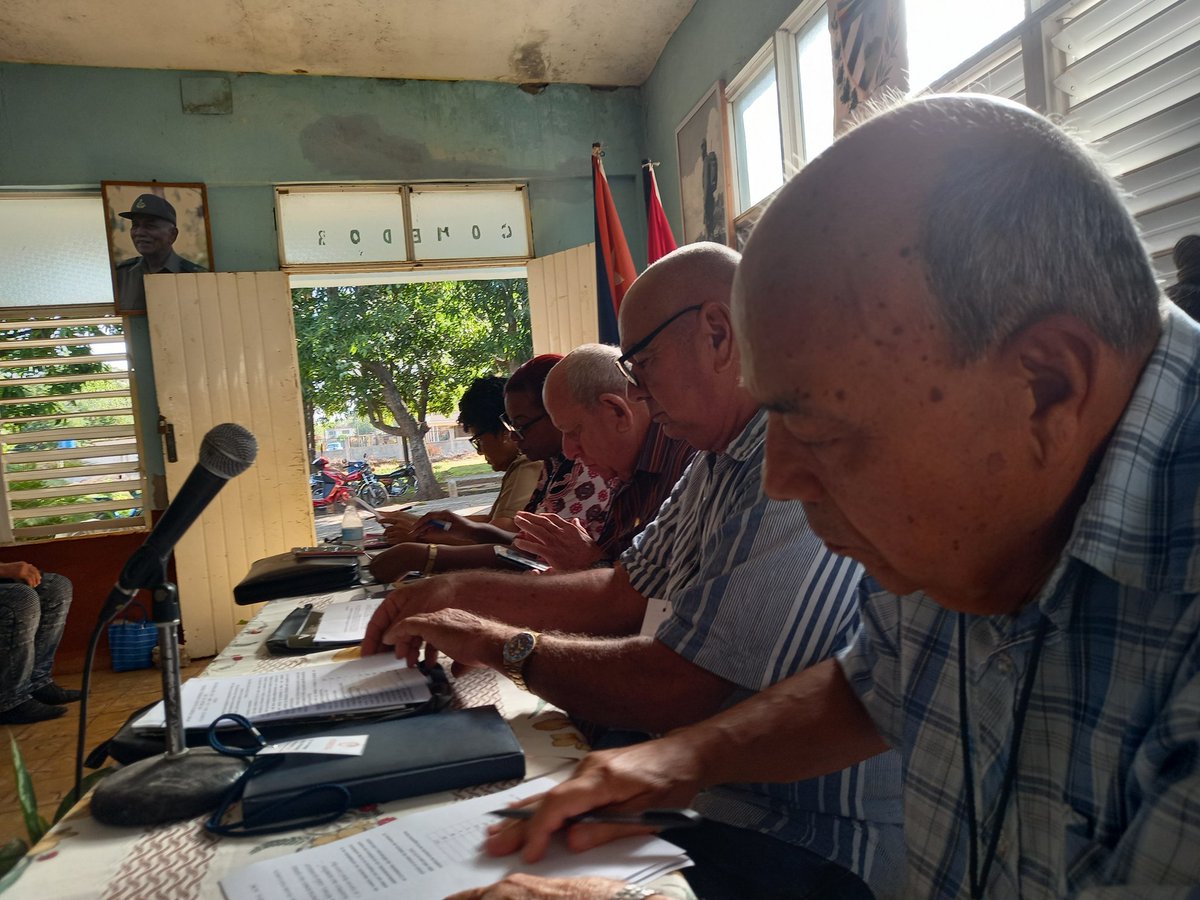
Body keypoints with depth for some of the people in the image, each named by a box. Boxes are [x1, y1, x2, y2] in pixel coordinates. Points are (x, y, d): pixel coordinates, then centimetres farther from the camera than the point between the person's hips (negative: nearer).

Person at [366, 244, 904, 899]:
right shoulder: (719, 463, 9)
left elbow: (669, 691, -27)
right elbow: (624, 594, 10)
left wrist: (503, 646, -11)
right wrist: (459, 593, 2)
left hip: (806, 844, -8)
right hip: (714, 795, 8)